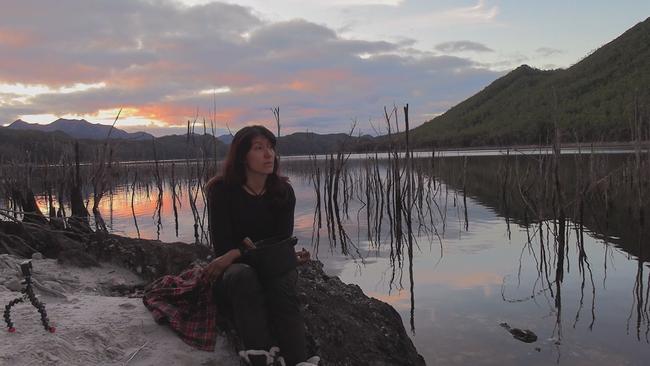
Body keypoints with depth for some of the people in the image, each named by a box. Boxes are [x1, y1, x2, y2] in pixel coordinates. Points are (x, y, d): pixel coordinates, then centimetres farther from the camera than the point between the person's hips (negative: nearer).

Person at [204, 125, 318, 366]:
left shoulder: (283, 191, -2)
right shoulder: (222, 190, -9)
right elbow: (222, 247, -13)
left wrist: (238, 252, -23)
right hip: (232, 269, -1)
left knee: (282, 280, -33)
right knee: (243, 276, -36)